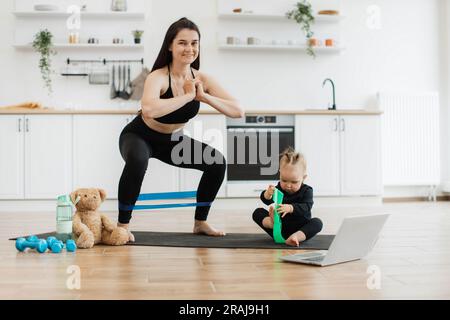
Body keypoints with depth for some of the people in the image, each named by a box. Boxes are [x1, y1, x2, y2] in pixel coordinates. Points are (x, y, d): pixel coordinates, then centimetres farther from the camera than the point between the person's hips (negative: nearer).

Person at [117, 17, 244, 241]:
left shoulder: (202, 79, -14)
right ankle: (123, 224, -17)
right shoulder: (158, 77, -30)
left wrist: (204, 96, -30)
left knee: (217, 162, -4)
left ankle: (200, 223, 13)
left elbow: (238, 111, -18)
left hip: (172, 140, 6)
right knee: (138, 160, -38)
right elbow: (149, 109, -53)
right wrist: (187, 96, -42)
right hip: (139, 136, -6)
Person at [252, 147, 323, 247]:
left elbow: (306, 207, -24)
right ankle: (272, 223, -40)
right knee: (258, 212, -9)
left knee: (317, 223, -28)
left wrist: (290, 208, -43)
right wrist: (267, 194, -33)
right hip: (280, 227, 2)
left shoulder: (306, 191, -8)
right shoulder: (279, 188, 0)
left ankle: (296, 237, -50)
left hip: (300, 228, -2)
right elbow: (267, 201, -8)